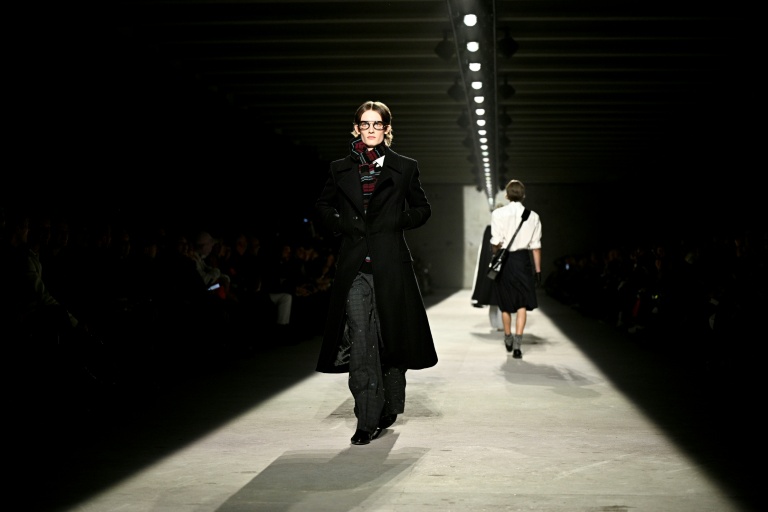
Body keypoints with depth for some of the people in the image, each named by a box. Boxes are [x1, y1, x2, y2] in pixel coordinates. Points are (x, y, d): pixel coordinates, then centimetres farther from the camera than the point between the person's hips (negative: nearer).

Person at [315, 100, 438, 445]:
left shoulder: (405, 168, 7)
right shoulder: (340, 169, 10)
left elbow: (422, 209, 14)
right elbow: (323, 205, 21)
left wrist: (400, 221, -3)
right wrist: (339, 223, 4)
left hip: (391, 264, 0)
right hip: (354, 264, 1)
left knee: (391, 335, 7)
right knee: (360, 341, -6)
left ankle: (390, 405, 27)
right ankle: (368, 420, -4)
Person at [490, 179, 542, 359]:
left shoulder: (498, 213, -5)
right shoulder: (533, 216, 1)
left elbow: (496, 243, -10)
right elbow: (536, 246, 2)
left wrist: (495, 254, 8)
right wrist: (538, 270, 7)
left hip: (504, 260, 0)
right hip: (523, 259, 0)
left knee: (506, 303, 15)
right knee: (522, 303, 5)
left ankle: (508, 340, 32)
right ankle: (517, 344, -6)